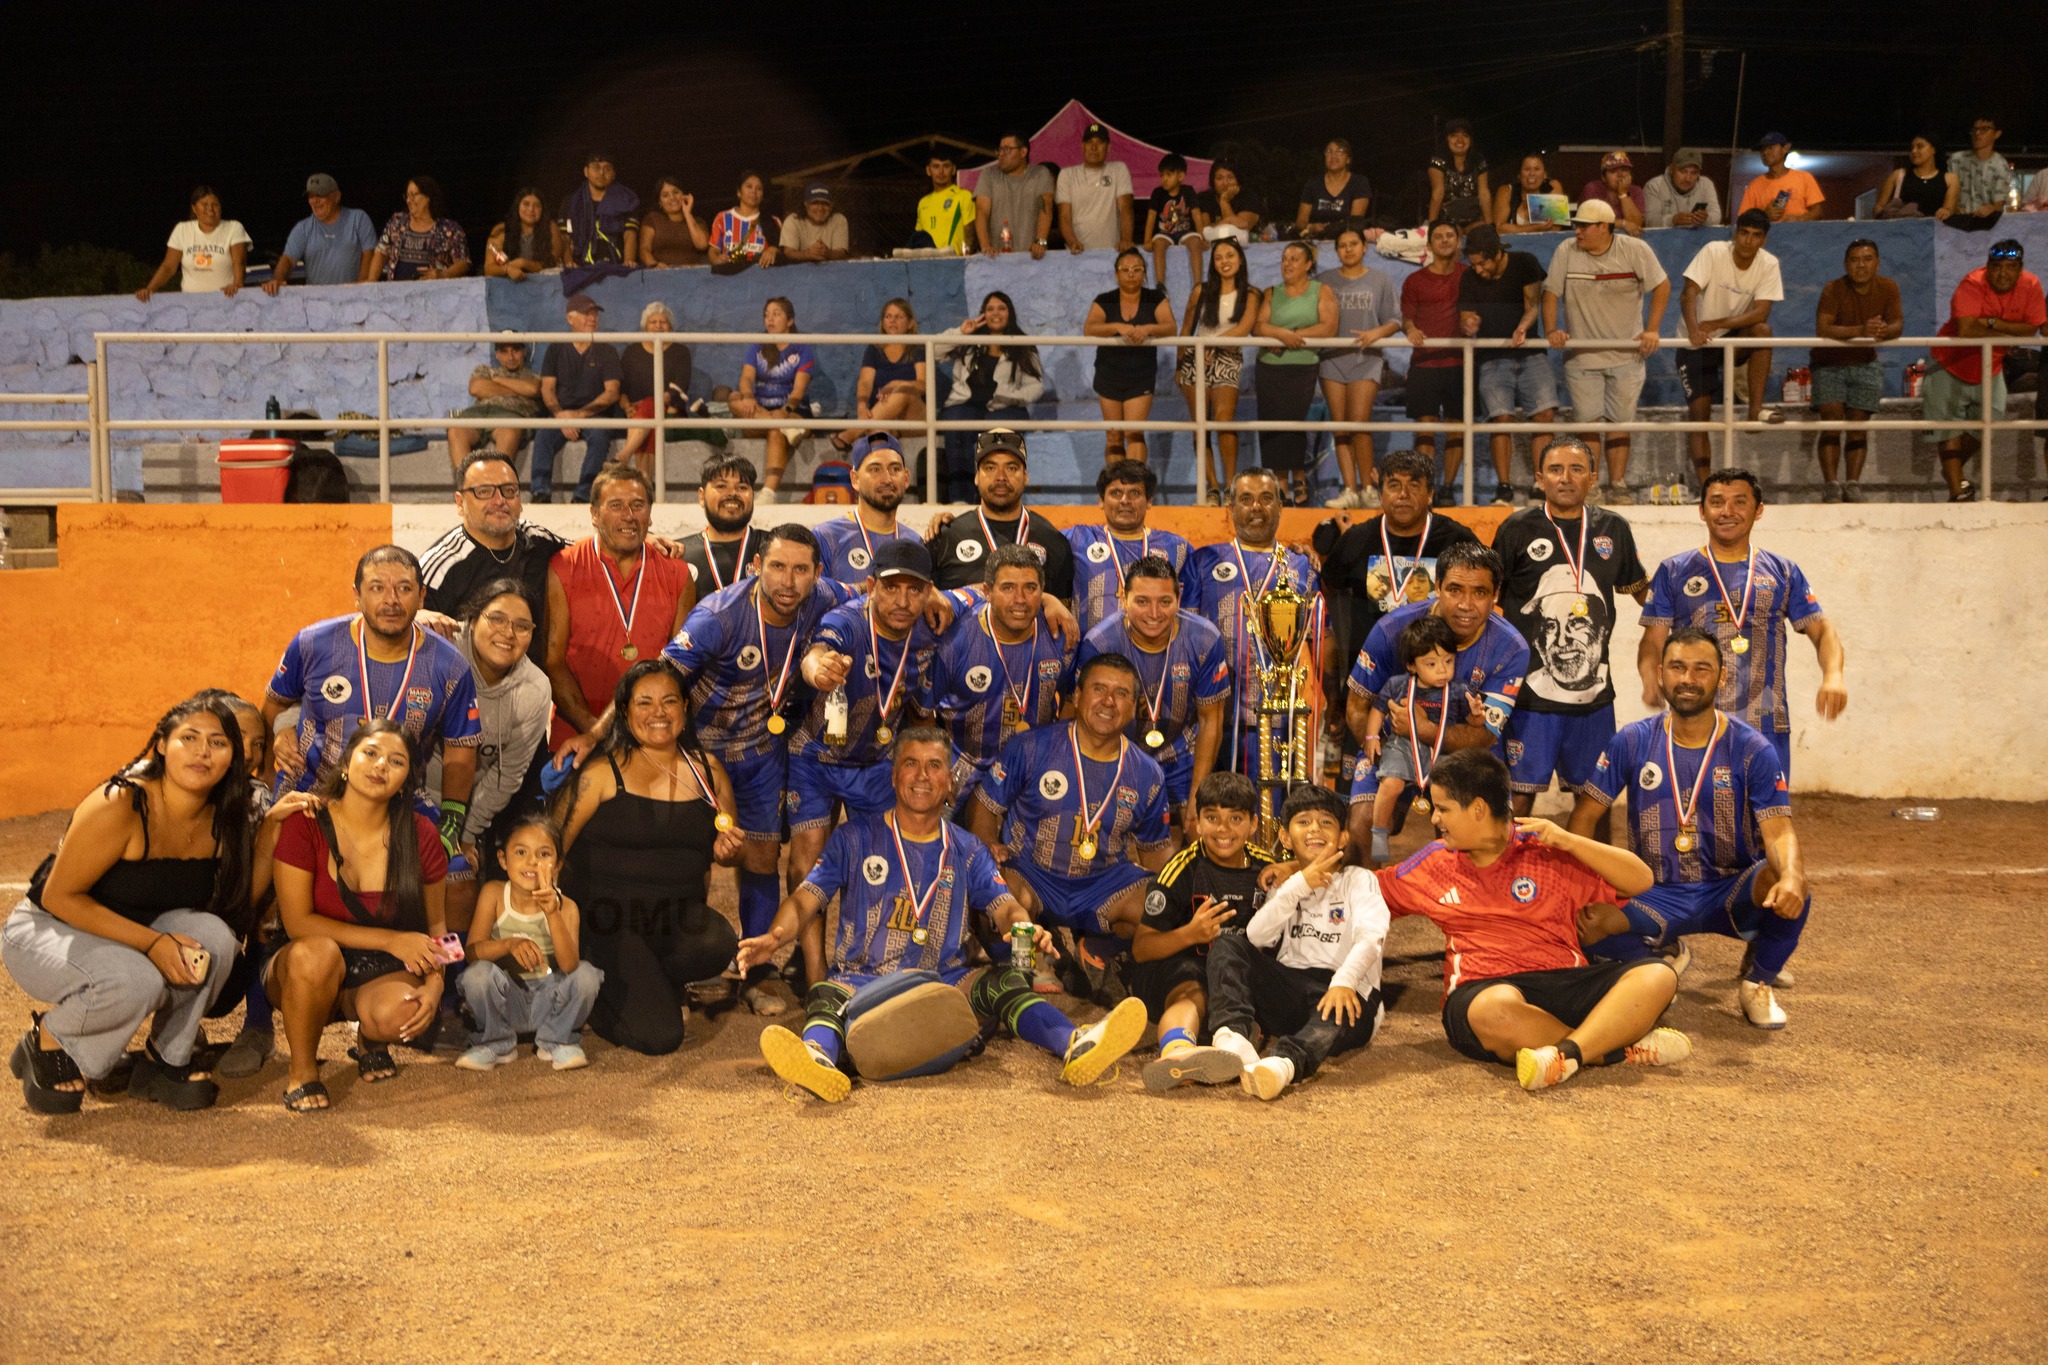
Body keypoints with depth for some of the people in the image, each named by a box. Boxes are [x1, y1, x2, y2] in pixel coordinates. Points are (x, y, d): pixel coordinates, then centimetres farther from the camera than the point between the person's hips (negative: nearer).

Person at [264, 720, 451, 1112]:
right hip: (303, 974, -1)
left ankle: (370, 1042, 8)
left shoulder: (419, 835, -6)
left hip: (383, 976, 2)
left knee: (400, 1013, -33)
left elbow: (435, 923, 3)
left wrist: (434, 984, -17)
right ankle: (302, 1070, -11)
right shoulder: (305, 823, -14)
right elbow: (298, 922, -16)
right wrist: (389, 940, -21)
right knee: (316, 952, -38)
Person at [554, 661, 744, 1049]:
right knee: (658, 1036, -19)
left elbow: (728, 849, 20)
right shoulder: (601, 773, -5)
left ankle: (649, 983, 3)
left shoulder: (708, 770, 8)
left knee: (717, 945, -31)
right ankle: (598, 991, 15)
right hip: (608, 918, -4)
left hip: (678, 915, 4)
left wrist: (725, 851, -4)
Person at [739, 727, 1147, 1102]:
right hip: (863, 980, -1)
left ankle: (1075, 1047, -50)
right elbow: (804, 901, 4)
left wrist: (1025, 930, -22)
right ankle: (820, 1057, -66)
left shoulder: (967, 852, 17)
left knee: (1006, 980, -26)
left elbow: (1004, 906, 4)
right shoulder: (856, 838, 12)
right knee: (827, 995, -34)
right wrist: (774, 937, -19)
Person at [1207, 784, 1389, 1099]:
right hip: (1287, 988, 4)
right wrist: (1300, 884, -9)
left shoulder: (1359, 880, 10)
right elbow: (1256, 936, 0)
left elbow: (1371, 938, -11)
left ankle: (1285, 1062, -67)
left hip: (1345, 992, -4)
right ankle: (1233, 1037, -39)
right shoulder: (1285, 886, 21)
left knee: (1340, 1011, -38)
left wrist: (1343, 982, -30)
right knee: (1228, 945, -14)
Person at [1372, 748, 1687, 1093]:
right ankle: (1624, 1048, -29)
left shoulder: (1545, 850, 9)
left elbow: (1640, 881, 4)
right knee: (1493, 1009, -39)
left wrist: (1568, 840, -5)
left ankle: (1568, 1052, -40)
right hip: (1481, 989, -1)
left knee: (1657, 974, -23)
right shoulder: (1433, 864, 15)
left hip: (1566, 983, 2)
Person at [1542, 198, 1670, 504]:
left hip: (1626, 355, 0)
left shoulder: (1634, 250, -4)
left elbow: (1661, 285, -1)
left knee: (1620, 421, 4)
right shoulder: (1566, 252, -3)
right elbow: (1550, 292, -1)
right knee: (1588, 422, -2)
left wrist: (1651, 330, -8)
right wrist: (1551, 330, -15)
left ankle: (1618, 485, 11)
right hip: (1581, 356, 0)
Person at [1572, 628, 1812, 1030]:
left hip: (1732, 892, 0)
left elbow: (1778, 830, -14)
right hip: (1657, 897, 1)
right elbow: (1585, 816, 1)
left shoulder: (1751, 749, -5)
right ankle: (1662, 955, 7)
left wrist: (1792, 876, -39)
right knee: (1587, 922, -31)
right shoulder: (1633, 742, -1)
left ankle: (1757, 979, -1)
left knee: (1787, 890, -35)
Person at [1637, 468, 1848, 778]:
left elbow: (1822, 631, 9)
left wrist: (1833, 675, -12)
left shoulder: (1782, 572, 12)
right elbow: (1653, 642, 4)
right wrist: (1651, 681, -18)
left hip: (1766, 727, 1)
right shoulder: (1674, 571, 9)